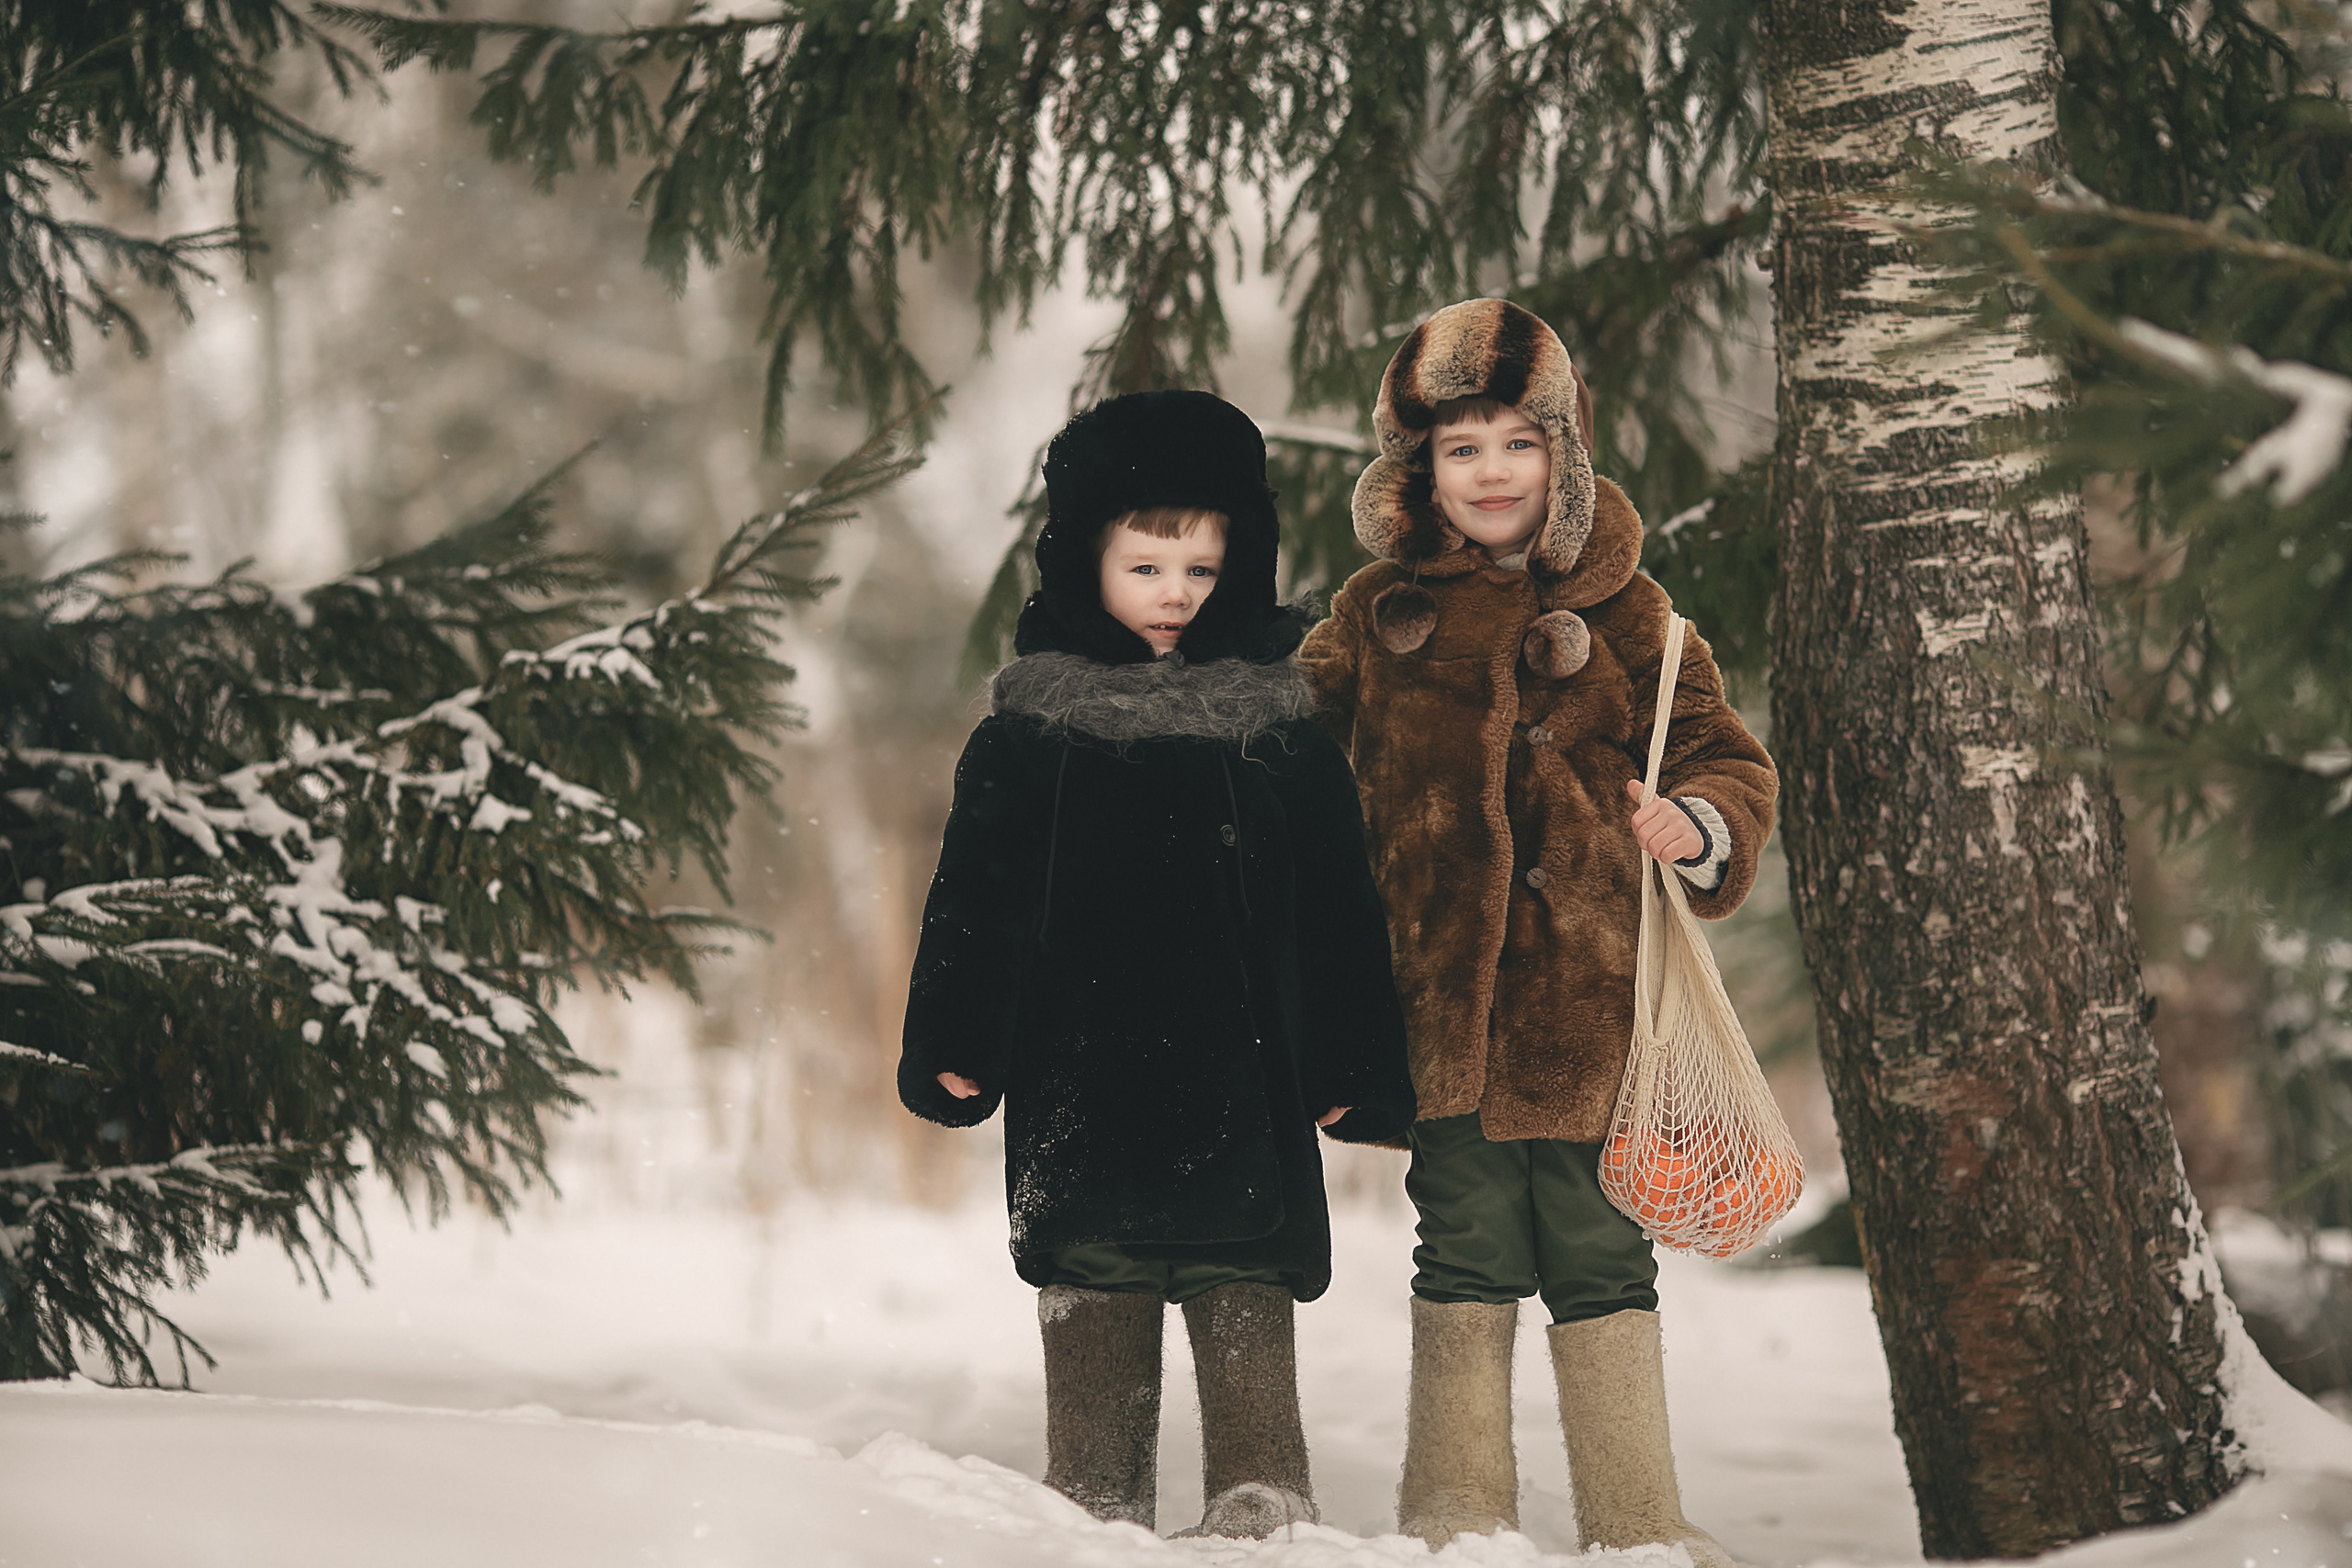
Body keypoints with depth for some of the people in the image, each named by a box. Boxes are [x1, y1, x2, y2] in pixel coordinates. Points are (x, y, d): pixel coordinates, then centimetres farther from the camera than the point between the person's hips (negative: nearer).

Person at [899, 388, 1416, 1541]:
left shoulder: (1275, 713, 6)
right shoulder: (1034, 714, 5)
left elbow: (1339, 900, 8)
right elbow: (975, 888, 6)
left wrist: (1353, 1061, 4)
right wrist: (955, 1042, -1)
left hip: (1240, 1067, 0)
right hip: (1083, 1064, 0)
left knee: (1246, 1290, -2)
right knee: (1093, 1292, 4)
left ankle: (1258, 1501, 4)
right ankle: (1097, 1509, 11)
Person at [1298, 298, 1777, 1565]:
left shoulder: (1623, 613, 7)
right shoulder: (1376, 616, 8)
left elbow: (1728, 760, 8)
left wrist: (1698, 823, -13)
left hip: (1589, 987, 0)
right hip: (1443, 991, 0)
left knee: (1600, 1254, 3)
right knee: (1467, 1250, 4)